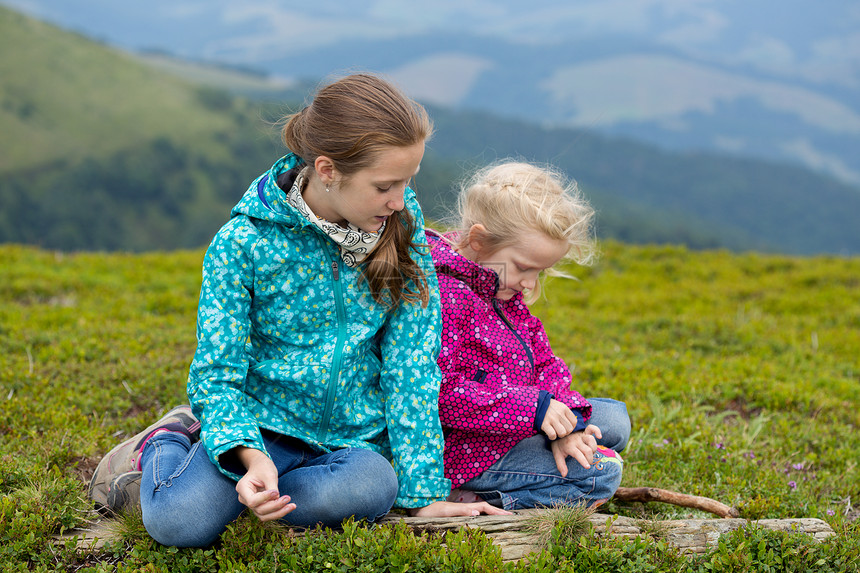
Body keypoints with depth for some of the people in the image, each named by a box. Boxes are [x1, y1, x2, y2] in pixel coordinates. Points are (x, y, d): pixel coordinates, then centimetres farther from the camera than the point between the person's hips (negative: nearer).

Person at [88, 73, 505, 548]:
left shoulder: (402, 222, -6)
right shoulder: (243, 242, -14)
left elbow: (411, 360, -5)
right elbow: (216, 375, -12)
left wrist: (424, 491, -10)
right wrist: (251, 455, -32)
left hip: (353, 434, 2)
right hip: (261, 423, -2)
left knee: (371, 490, -34)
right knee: (179, 521, -29)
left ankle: (233, 492, -3)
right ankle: (164, 446, 10)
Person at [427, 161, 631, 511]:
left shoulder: (504, 292, 10)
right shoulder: (444, 295, -24)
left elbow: (544, 363, 10)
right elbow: (438, 391, -30)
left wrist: (562, 423, -11)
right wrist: (533, 408, -29)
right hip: (468, 451, -10)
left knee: (614, 418, 17)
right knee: (602, 473, -14)